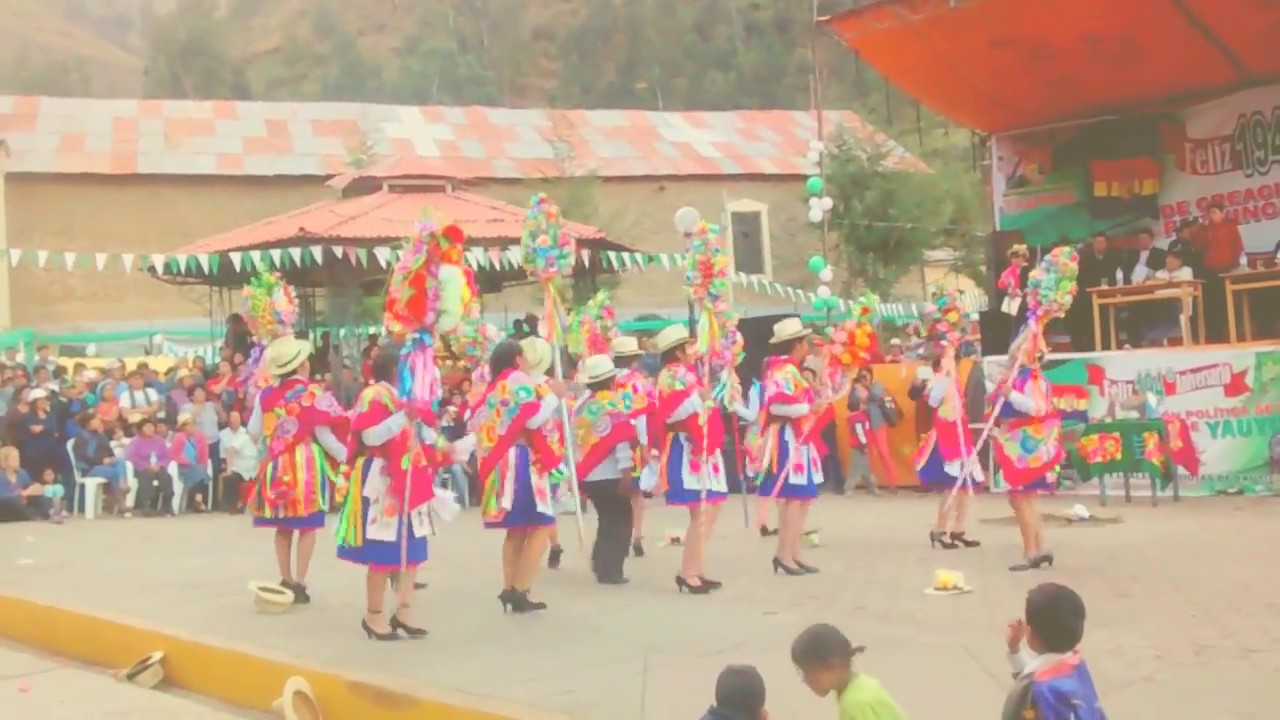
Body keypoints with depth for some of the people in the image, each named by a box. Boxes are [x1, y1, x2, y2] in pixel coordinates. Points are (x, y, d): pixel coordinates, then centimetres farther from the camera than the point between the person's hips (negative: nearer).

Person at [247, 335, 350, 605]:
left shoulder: (266, 394, 0)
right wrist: (346, 456, 1)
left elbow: (254, 432, 7)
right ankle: (299, 583, 2)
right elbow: (323, 434, -11)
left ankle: (286, 581, 16)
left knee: (283, 525, 11)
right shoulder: (312, 393, -11)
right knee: (307, 526, 3)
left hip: (277, 464, 4)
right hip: (306, 464, -4)